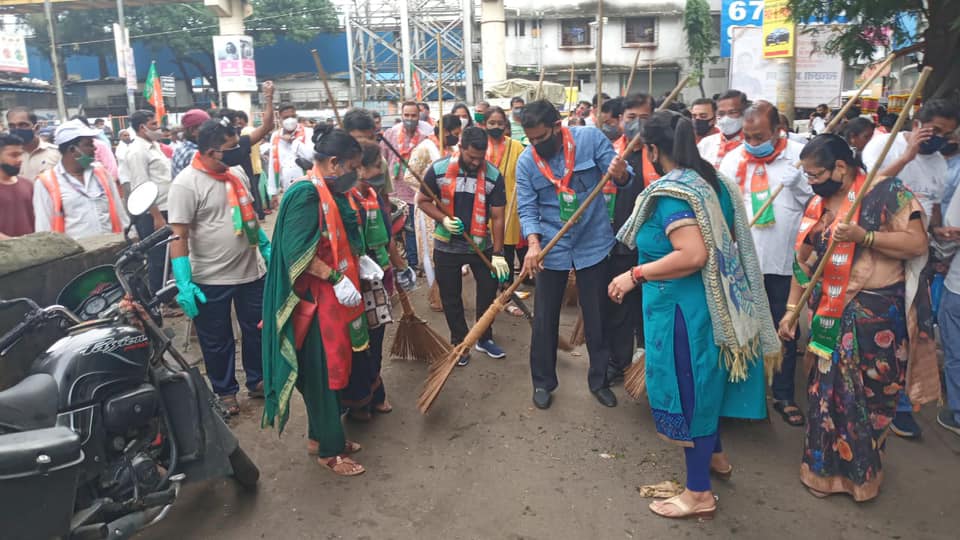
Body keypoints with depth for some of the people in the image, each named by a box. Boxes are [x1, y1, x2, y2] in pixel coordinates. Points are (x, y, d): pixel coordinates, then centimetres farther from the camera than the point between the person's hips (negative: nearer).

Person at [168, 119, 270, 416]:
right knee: (217, 340, 11)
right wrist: (183, 283, -23)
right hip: (211, 279, -6)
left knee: (257, 329, 17)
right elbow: (178, 236, -19)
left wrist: (266, 247, 16)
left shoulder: (237, 174, 5)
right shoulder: (186, 183, -17)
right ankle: (225, 391, 29)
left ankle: (257, 380, 36)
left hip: (251, 271, 6)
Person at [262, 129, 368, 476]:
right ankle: (329, 451, 16)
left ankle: (321, 436, 33)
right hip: (314, 299, -10)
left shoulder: (329, 193, 11)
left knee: (331, 366, 18)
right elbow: (297, 251, -26)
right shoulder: (306, 194, -19)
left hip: (333, 295, 10)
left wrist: (358, 262, 10)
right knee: (322, 372, 2)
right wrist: (336, 278, -26)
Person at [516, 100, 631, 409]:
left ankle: (599, 380, 28)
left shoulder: (591, 138, -11)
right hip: (552, 248, 1)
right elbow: (527, 208, -10)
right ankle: (543, 382, 26)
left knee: (597, 316, 11)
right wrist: (533, 244, -26)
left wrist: (621, 173, -33)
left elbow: (622, 179, -8)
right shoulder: (526, 161, -8)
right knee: (545, 319, 8)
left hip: (593, 243, -1)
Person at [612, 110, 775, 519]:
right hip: (714, 300, 10)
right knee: (703, 380, 25)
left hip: (683, 306, -9)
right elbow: (730, 241, 16)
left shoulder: (670, 192, -22)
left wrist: (635, 275, -23)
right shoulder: (711, 181, 7)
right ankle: (715, 456, 45)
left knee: (687, 386, 3)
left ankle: (698, 493, 17)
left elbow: (693, 256, -32)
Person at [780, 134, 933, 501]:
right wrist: (791, 311, 10)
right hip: (830, 314, 5)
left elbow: (918, 243, -16)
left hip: (878, 314, -5)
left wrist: (863, 236, -27)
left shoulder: (886, 191, -10)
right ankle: (824, 466, 29)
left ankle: (861, 471, 27)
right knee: (825, 390, 11)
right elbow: (804, 262, 12)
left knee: (869, 395, 7)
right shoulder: (817, 205, 8)